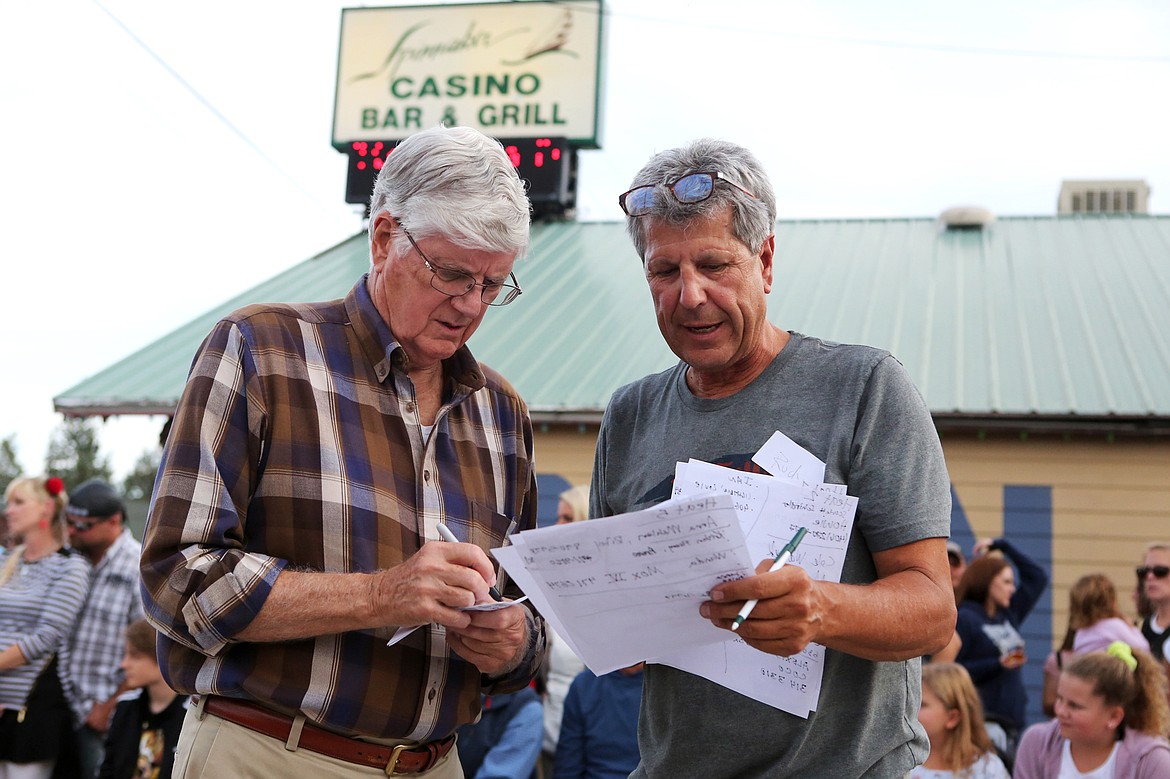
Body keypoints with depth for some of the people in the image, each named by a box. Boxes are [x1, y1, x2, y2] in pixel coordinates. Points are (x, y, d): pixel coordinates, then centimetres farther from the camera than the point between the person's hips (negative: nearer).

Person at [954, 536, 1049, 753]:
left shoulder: (1009, 615, 14)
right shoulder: (964, 619, -7)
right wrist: (998, 664, -19)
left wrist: (1003, 545, 17)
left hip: (1011, 719, 7)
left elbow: (1037, 577, 22)